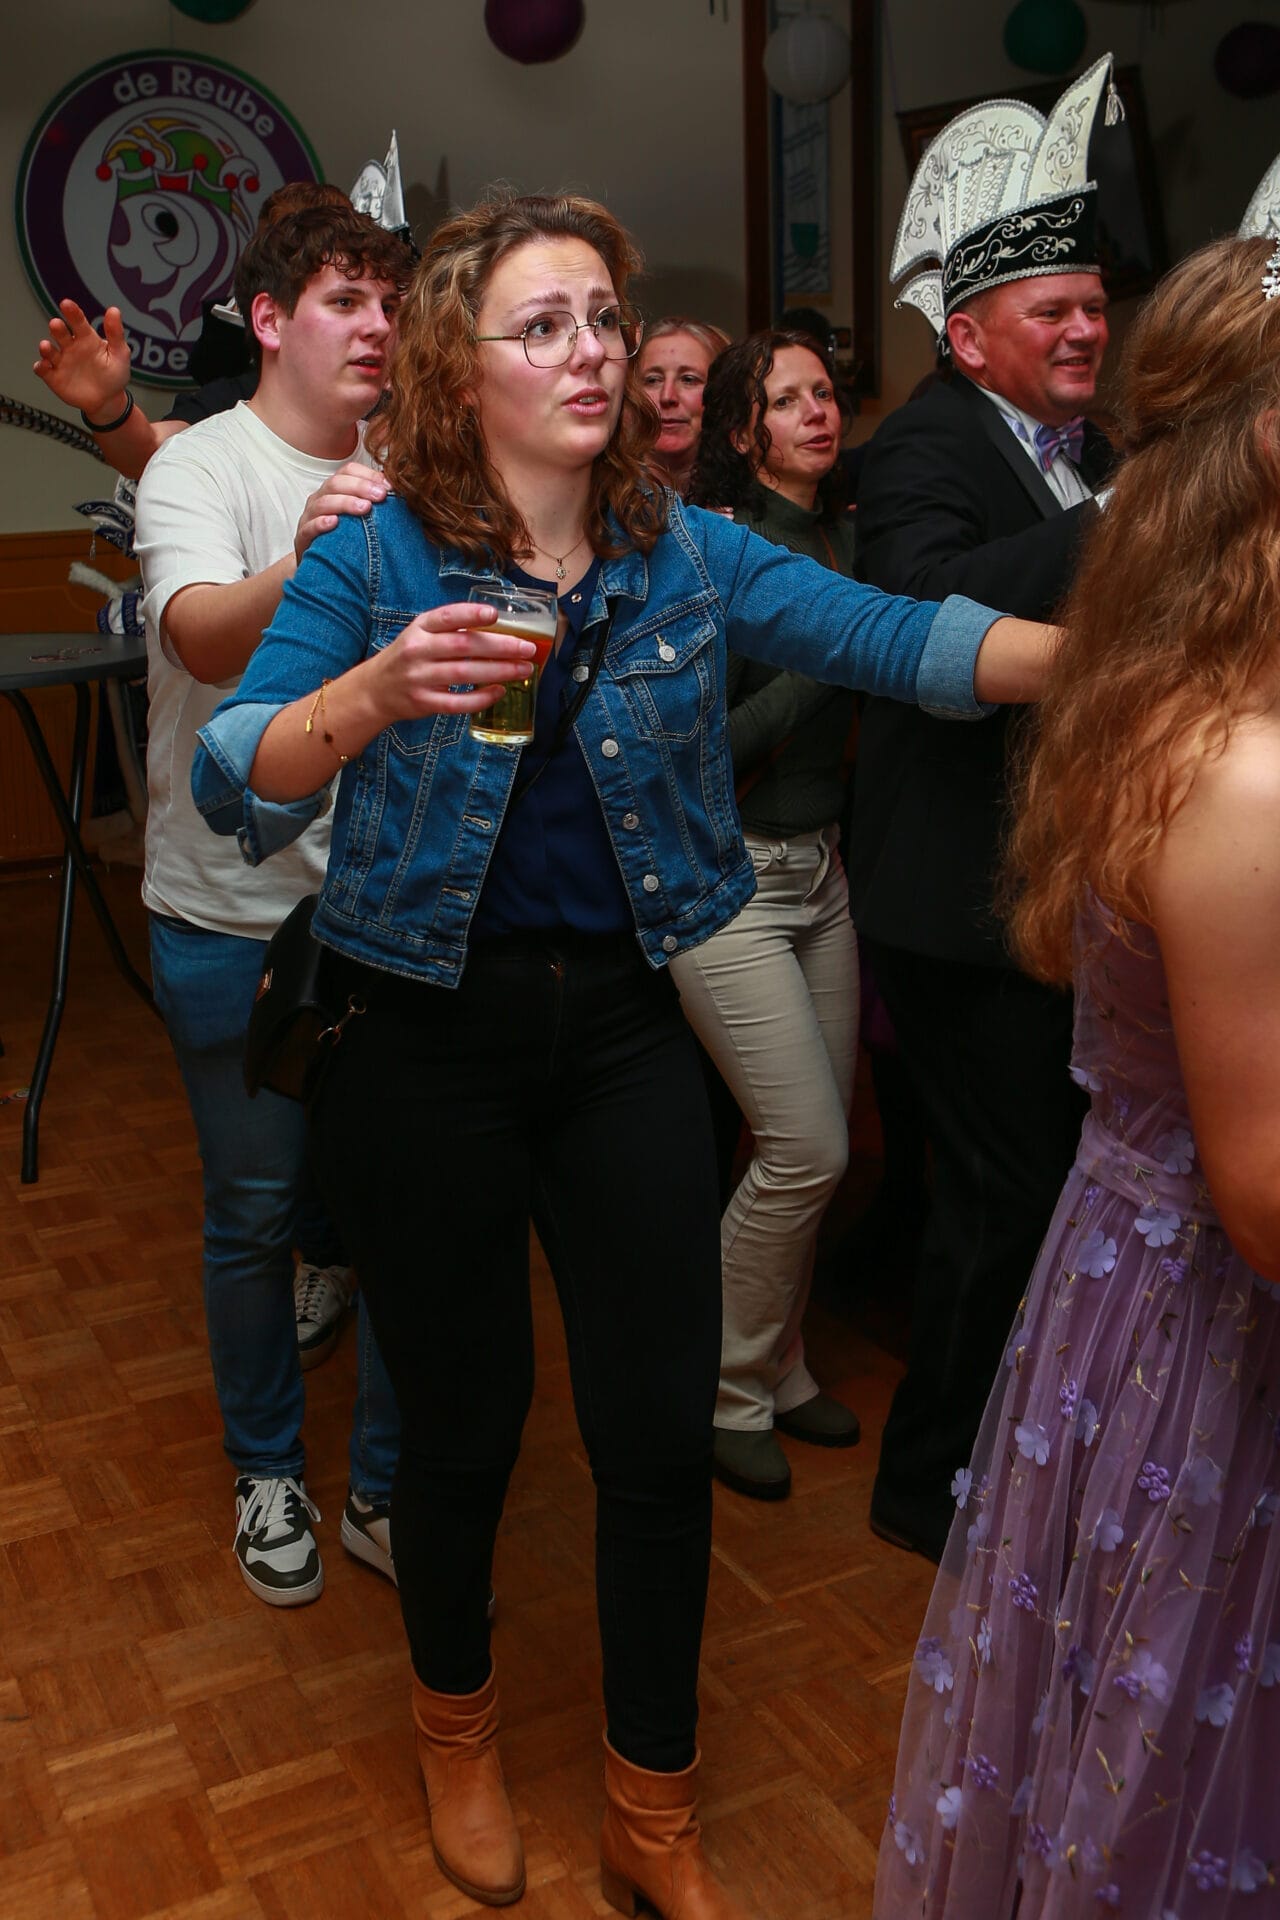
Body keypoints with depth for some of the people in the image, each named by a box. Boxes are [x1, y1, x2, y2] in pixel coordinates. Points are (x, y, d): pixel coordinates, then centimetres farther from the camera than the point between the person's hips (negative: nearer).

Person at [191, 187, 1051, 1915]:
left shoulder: (689, 555, 2)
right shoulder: (377, 556, -8)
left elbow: (900, 639, -10)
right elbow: (231, 788, -19)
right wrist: (374, 695, -37)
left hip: (623, 1034, 3)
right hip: (429, 1044, -2)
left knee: (664, 1431, 6)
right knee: (466, 1418, 11)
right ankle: (455, 1726, 43)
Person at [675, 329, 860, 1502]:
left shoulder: (846, 538, 7)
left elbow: (860, 707, 13)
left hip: (820, 868, 7)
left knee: (819, 1146, 10)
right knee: (808, 1149, -8)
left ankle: (779, 1367, 31)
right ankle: (728, 1390, 14)